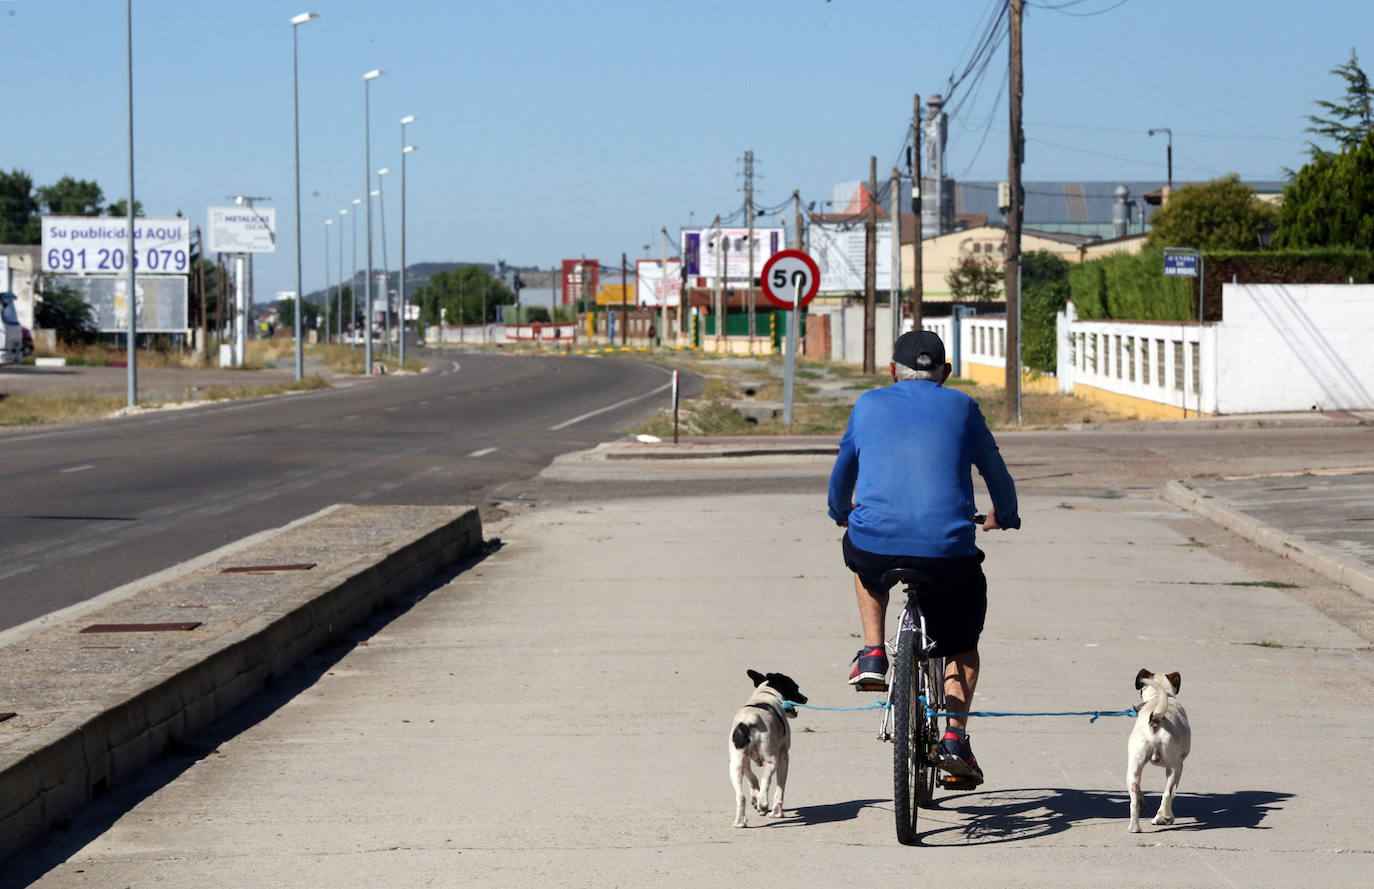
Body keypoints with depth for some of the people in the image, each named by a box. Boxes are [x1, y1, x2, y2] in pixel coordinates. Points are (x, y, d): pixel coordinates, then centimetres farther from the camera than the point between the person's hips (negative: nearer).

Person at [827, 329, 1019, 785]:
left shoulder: (869, 405, 15)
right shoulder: (961, 407, 13)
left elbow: (843, 470, 30)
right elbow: (995, 471, 24)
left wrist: (840, 513, 51)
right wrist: (1004, 516, 45)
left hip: (876, 546, 1)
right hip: (948, 550, -1)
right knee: (962, 644, 22)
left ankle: (873, 656, 25)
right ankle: (954, 736, 2)